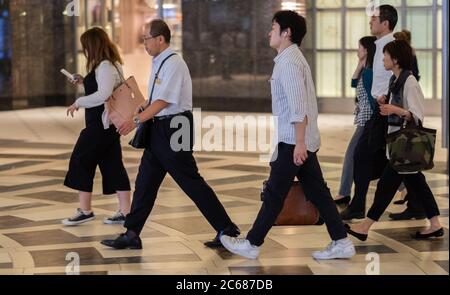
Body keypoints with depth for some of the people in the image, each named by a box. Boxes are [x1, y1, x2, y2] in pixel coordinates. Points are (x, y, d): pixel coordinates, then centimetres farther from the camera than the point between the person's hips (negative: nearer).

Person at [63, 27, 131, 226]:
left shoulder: (104, 66, -17)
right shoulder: (112, 64, 15)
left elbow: (103, 94, -25)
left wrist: (79, 103, -18)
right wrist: (84, 82, 15)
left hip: (101, 124, -10)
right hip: (109, 123, 10)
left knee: (81, 161, -1)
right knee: (113, 165, 10)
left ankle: (85, 210, 4)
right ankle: (124, 212, 10)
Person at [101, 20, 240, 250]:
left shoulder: (173, 64, -16)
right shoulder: (159, 63, 13)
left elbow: (164, 101, -22)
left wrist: (137, 120, -24)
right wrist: (140, 117, 11)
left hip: (173, 128, -10)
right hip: (160, 128, 10)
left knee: (191, 182, -4)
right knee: (145, 181, 10)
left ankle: (227, 229, 5)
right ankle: (132, 235, 16)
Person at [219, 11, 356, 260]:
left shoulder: (289, 62, -14)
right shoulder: (293, 59, 17)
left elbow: (298, 105, -21)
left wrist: (299, 142, -24)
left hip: (293, 140, -10)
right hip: (301, 140, 10)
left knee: (274, 194, -1)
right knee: (317, 192, 8)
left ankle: (252, 244, 7)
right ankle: (341, 242, 8)